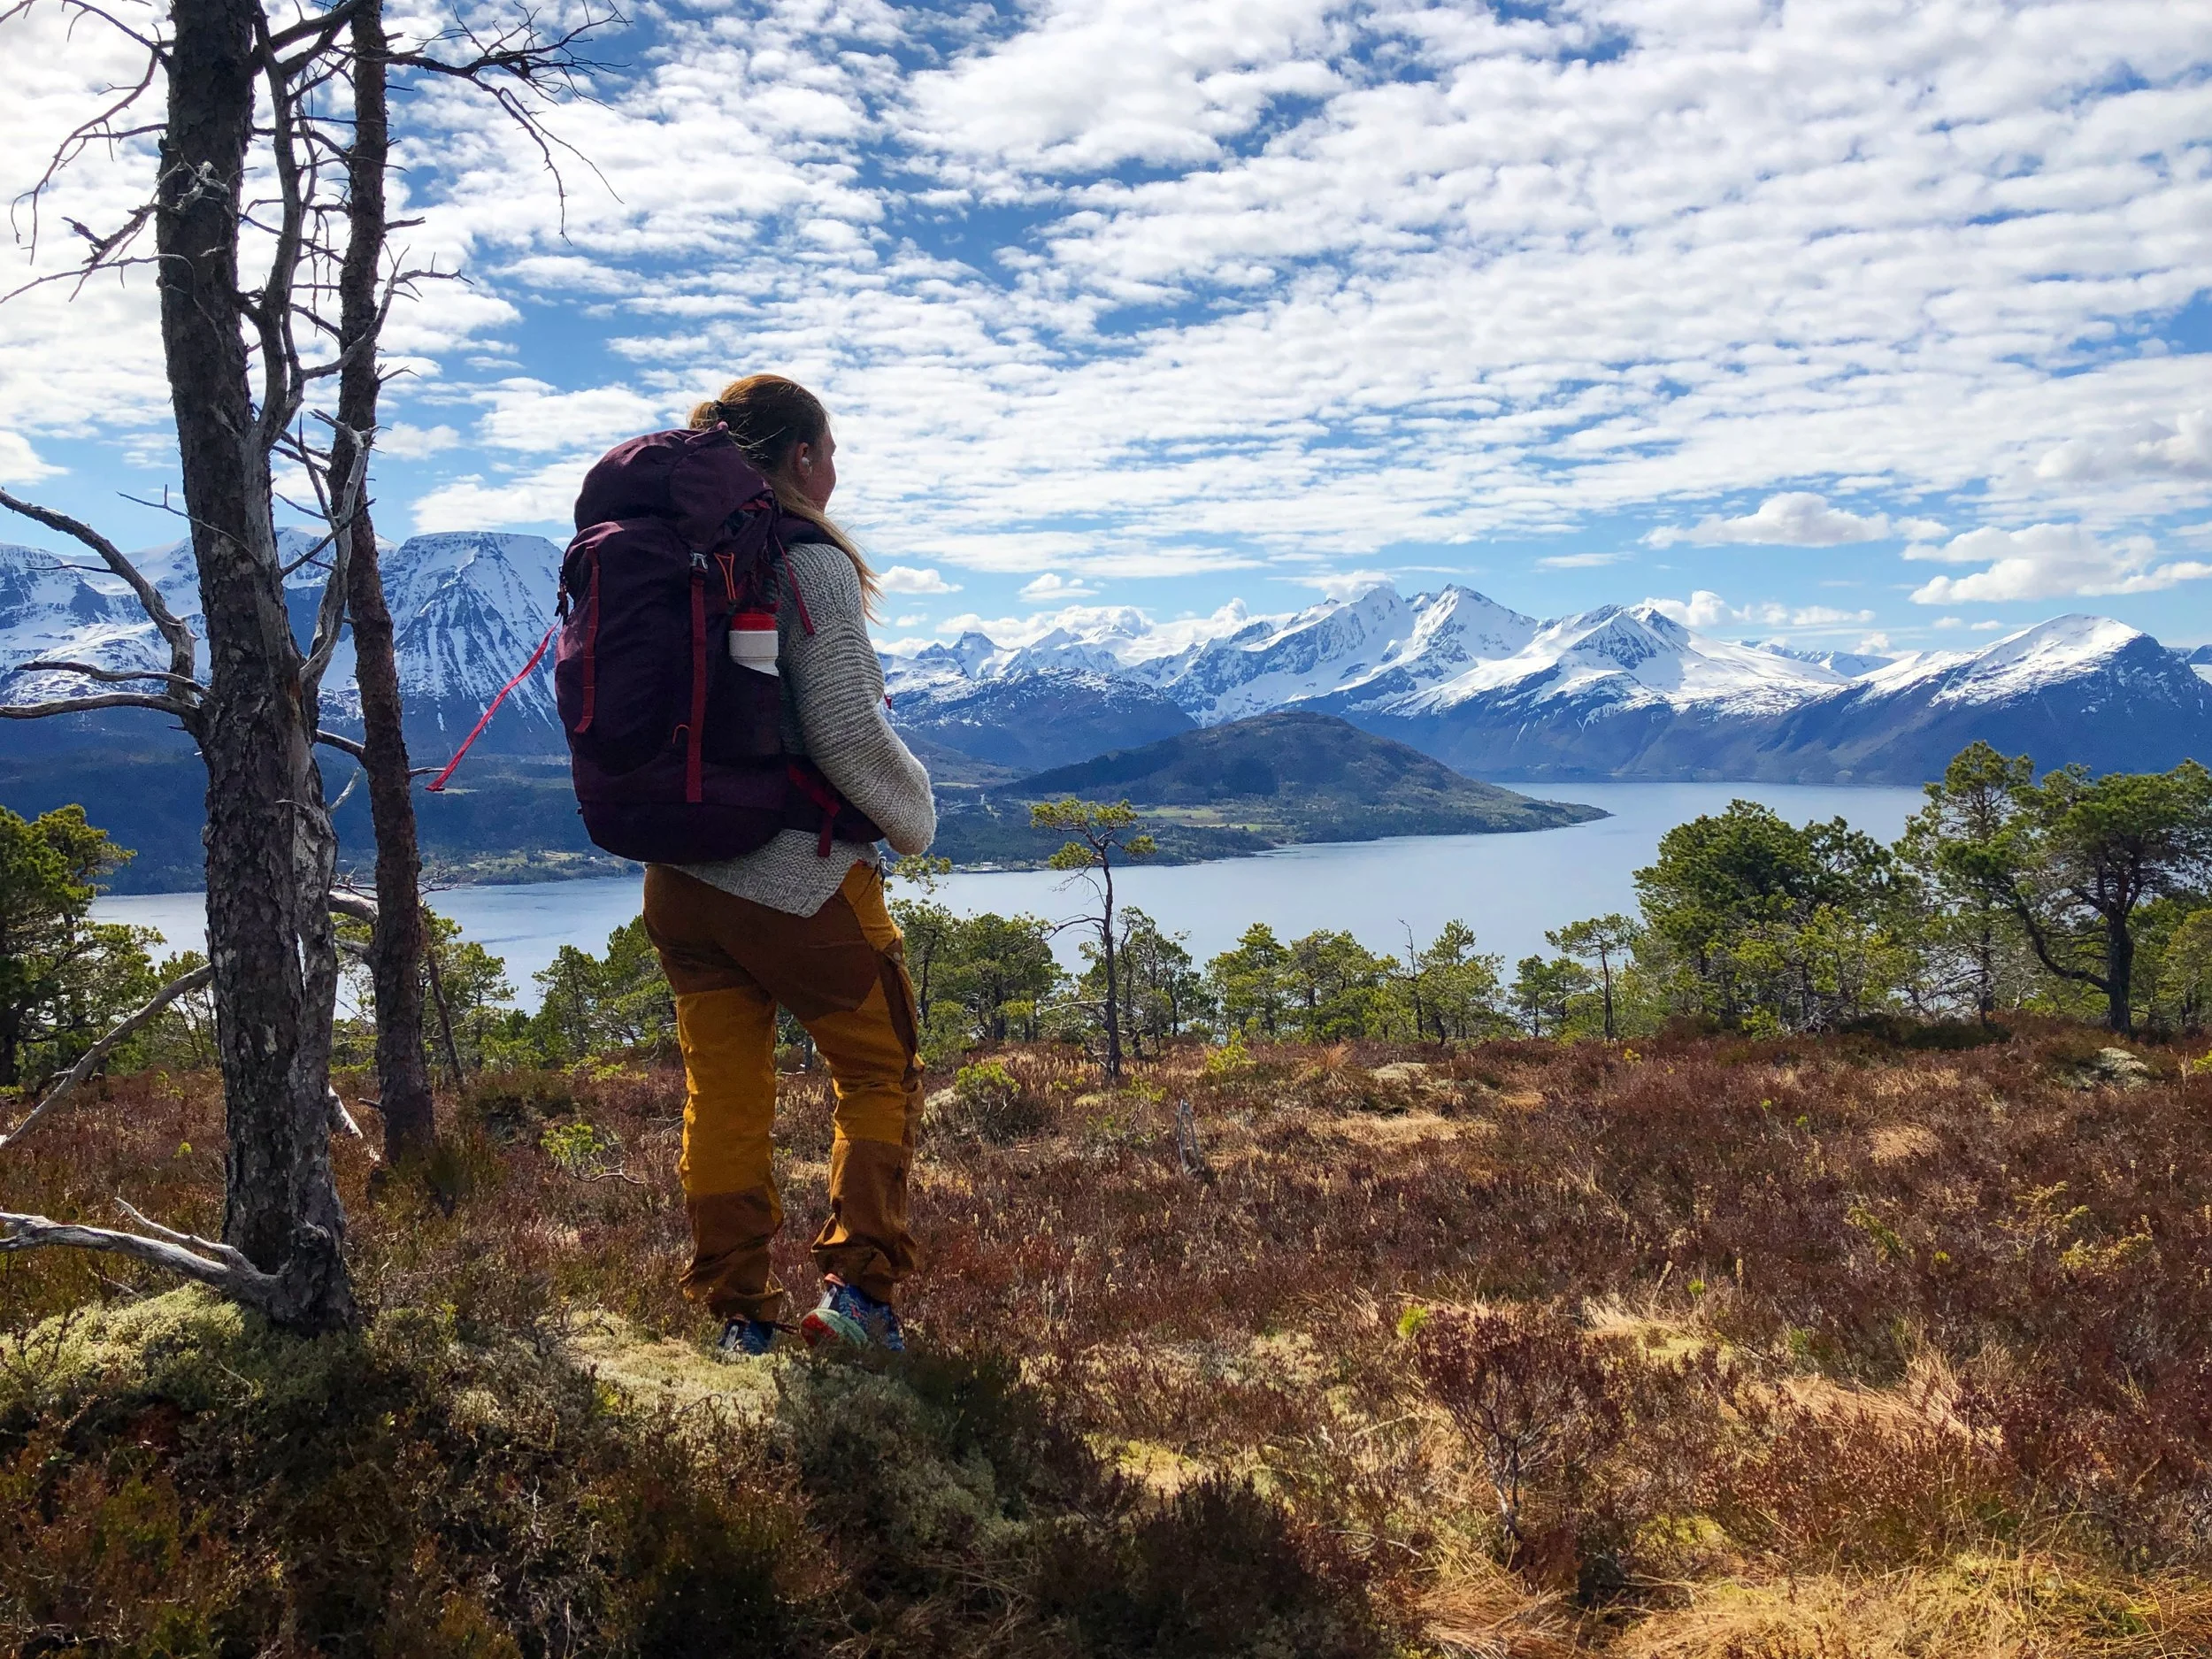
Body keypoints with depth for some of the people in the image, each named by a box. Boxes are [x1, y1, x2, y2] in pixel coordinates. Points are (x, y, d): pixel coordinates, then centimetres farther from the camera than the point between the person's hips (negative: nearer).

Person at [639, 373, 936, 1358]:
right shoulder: (810, 564, -13)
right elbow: (846, 733, -18)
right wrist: (912, 815, -1)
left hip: (678, 878, 6)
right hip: (798, 881, -6)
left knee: (721, 1092, 13)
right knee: (881, 1074, 11)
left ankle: (737, 1313, 18)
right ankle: (858, 1284, 4)